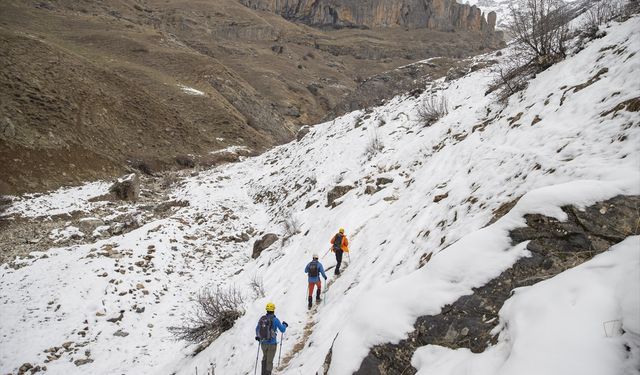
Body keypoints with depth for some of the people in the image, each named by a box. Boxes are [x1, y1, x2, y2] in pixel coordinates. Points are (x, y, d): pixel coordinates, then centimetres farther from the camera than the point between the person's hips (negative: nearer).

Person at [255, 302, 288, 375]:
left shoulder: (262, 318, -1)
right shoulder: (275, 319, -15)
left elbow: (257, 329, 16)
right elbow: (282, 330, -6)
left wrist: (257, 336, 37)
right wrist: (285, 325, 17)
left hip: (263, 343, 5)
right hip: (272, 344, -5)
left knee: (265, 358, 25)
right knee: (269, 361, 3)